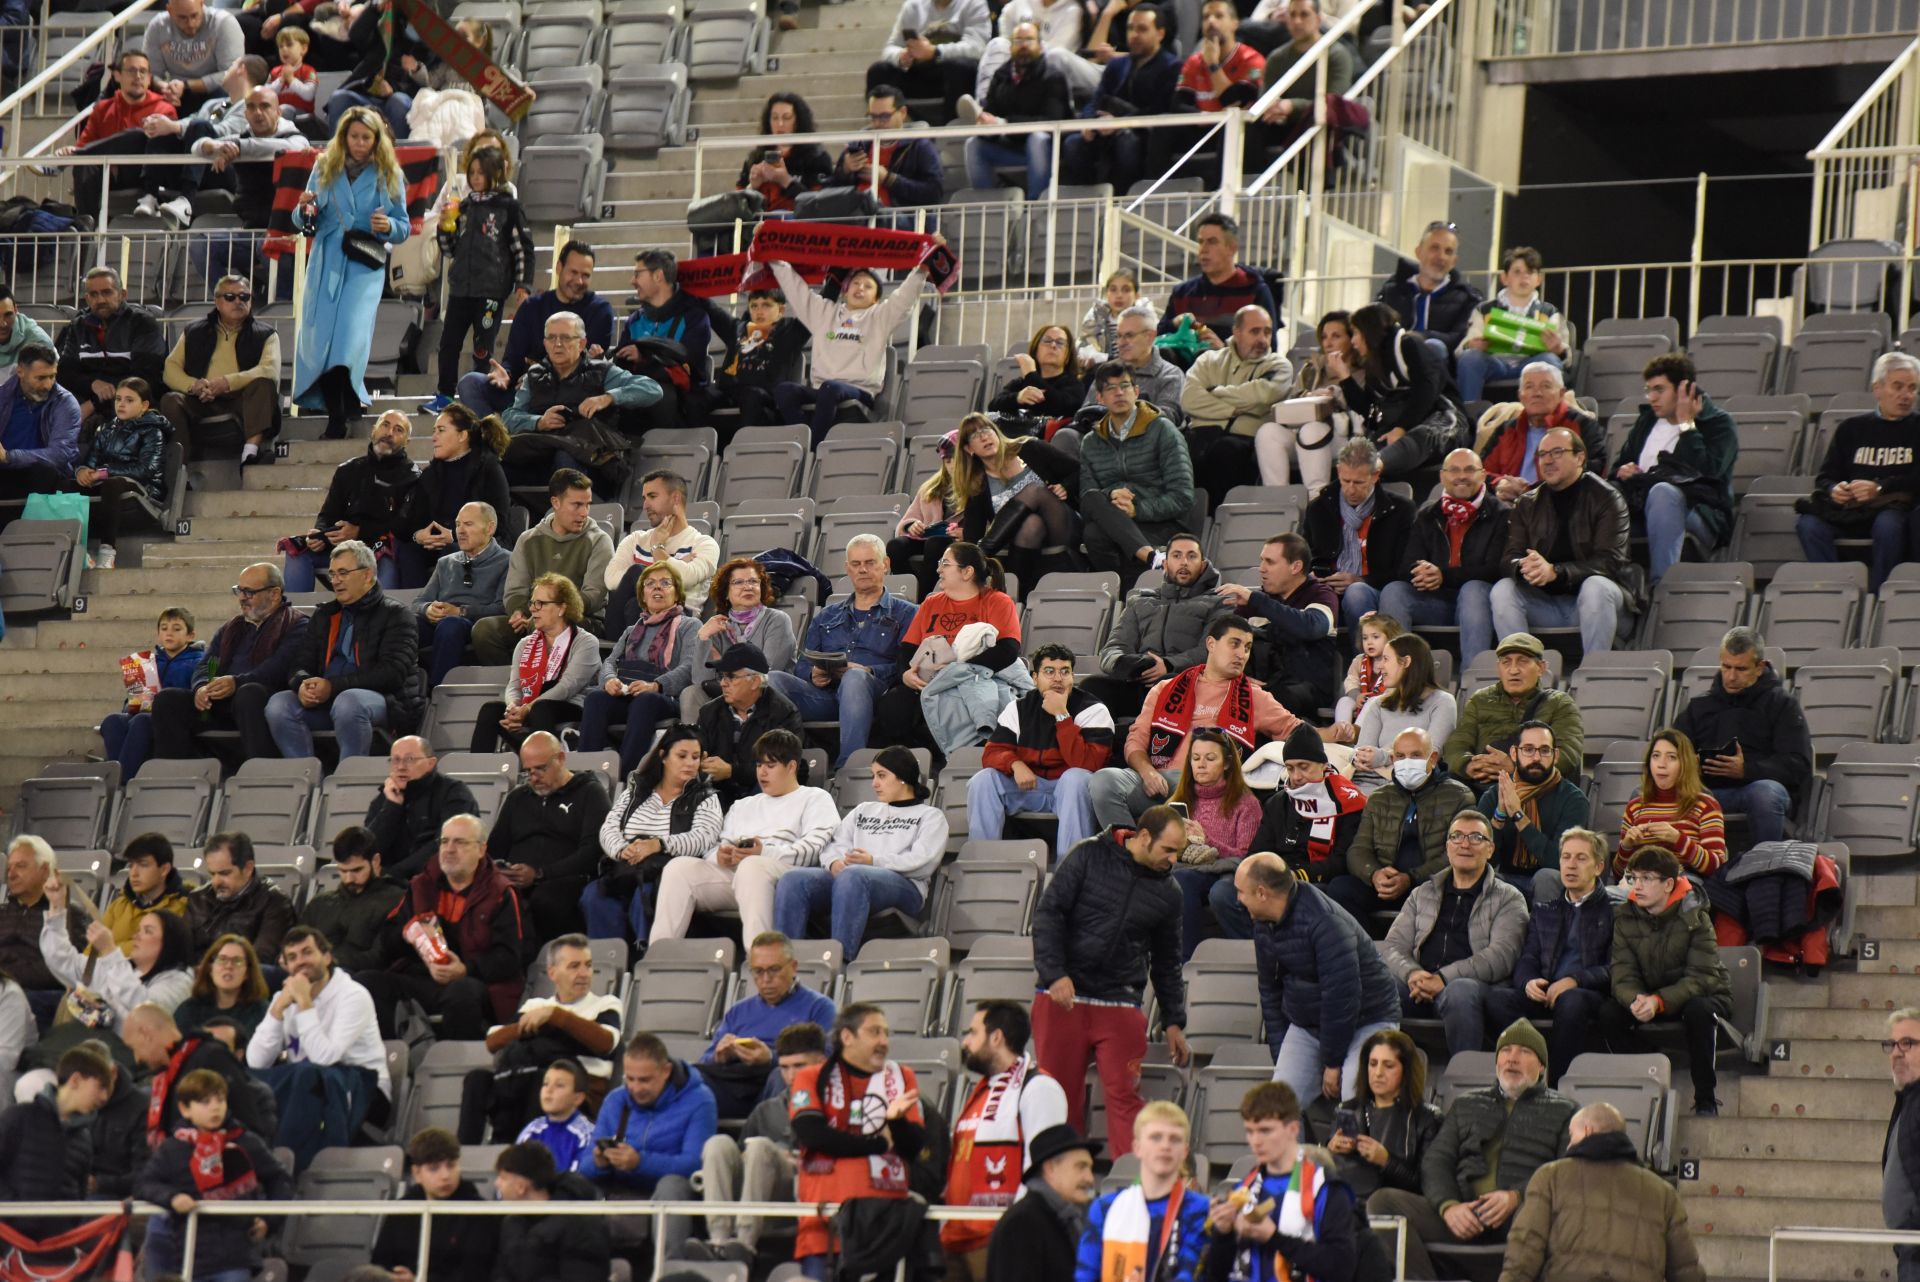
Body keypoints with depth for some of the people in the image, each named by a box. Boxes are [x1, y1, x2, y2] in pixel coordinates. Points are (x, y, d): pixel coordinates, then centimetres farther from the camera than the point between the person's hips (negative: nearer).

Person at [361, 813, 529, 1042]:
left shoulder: (500, 894, 7)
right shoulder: (421, 886, 22)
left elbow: (509, 958, -4)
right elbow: (387, 944, 20)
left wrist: (466, 970, -20)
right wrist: (406, 934, -4)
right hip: (417, 978, 5)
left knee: (461, 992, -40)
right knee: (369, 981, -22)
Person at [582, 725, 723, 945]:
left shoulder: (704, 798, 13)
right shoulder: (634, 792, 23)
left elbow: (703, 838, -5)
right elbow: (608, 830, 12)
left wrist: (657, 845, -19)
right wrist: (622, 850, -12)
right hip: (624, 872, 3)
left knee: (645, 896, -38)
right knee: (594, 896, -30)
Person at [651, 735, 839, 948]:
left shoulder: (815, 799, 17)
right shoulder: (744, 805, 35)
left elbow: (815, 847, -2)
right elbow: (712, 849, 23)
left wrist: (765, 854, -17)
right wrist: (720, 856, -4)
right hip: (730, 873, 5)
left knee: (751, 866, -40)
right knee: (679, 867, -21)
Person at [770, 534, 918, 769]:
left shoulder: (903, 613, 18)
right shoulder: (827, 616, 34)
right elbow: (802, 664, 24)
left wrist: (868, 672, -16)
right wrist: (813, 675, -1)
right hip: (824, 695, 4)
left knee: (854, 678, -40)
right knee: (773, 679, -24)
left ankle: (847, 766, -54)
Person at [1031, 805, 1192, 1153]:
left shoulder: (1167, 893, 11)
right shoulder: (1089, 857, 0)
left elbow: (1167, 962, 22)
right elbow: (1048, 913, -4)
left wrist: (1174, 1021, 19)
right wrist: (1055, 973, -15)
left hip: (1120, 1007, 2)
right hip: (1062, 997, -2)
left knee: (1125, 1096, -9)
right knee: (1061, 1094, 0)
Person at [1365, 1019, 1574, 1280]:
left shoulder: (1562, 1111, 19)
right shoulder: (1465, 1105, 30)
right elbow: (1435, 1161, 17)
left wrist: (1516, 1197, -15)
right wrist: (1448, 1206, -6)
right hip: (1462, 1217, 3)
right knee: (1383, 1202, -23)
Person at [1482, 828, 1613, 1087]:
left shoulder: (1614, 911, 12)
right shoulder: (1544, 909, 28)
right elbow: (1527, 958, 18)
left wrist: (1575, 980, -16)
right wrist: (1529, 982, -6)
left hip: (1590, 993, -4)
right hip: (1543, 995, 4)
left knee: (1571, 1000, -40)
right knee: (1497, 999, -27)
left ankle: (1552, 1083, -37)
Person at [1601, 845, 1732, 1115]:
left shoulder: (1694, 917, -16)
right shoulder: (1625, 917, -4)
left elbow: (1701, 977, -23)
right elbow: (1623, 975, -10)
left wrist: (1659, 1001, -39)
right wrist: (1636, 1000, -35)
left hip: (1701, 995, -4)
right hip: (1648, 998, 4)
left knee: (1698, 1010, -39)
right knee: (1608, 1012, -24)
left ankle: (1705, 1100, -26)